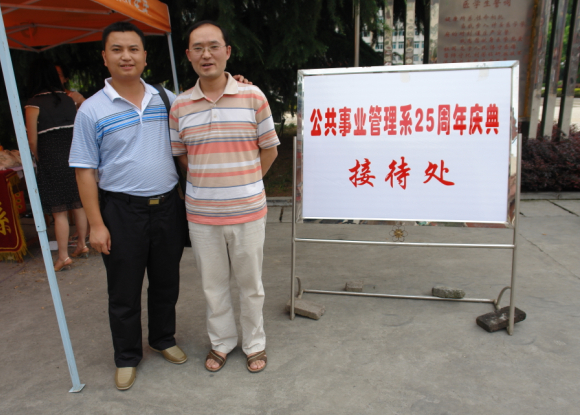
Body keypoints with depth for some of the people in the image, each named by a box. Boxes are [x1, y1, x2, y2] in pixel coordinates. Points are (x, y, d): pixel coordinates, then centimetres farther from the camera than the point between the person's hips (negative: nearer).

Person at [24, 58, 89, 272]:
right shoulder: (68, 100, 6)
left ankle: (64, 256, 6)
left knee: (58, 211, 0)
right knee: (78, 204, 14)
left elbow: (32, 140, -6)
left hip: (51, 161, -5)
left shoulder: (33, 104, -7)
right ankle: (82, 246, 25)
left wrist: (39, 159, 9)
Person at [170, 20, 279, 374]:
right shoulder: (180, 106, 2)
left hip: (248, 212, -2)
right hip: (202, 214, 2)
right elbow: (180, 155, 13)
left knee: (250, 284, 13)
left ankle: (255, 344, 35)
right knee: (213, 284, 16)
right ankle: (222, 341, 38)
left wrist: (244, 183, 2)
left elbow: (269, 150, 4)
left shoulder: (253, 96, -4)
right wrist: (209, 181, 4)